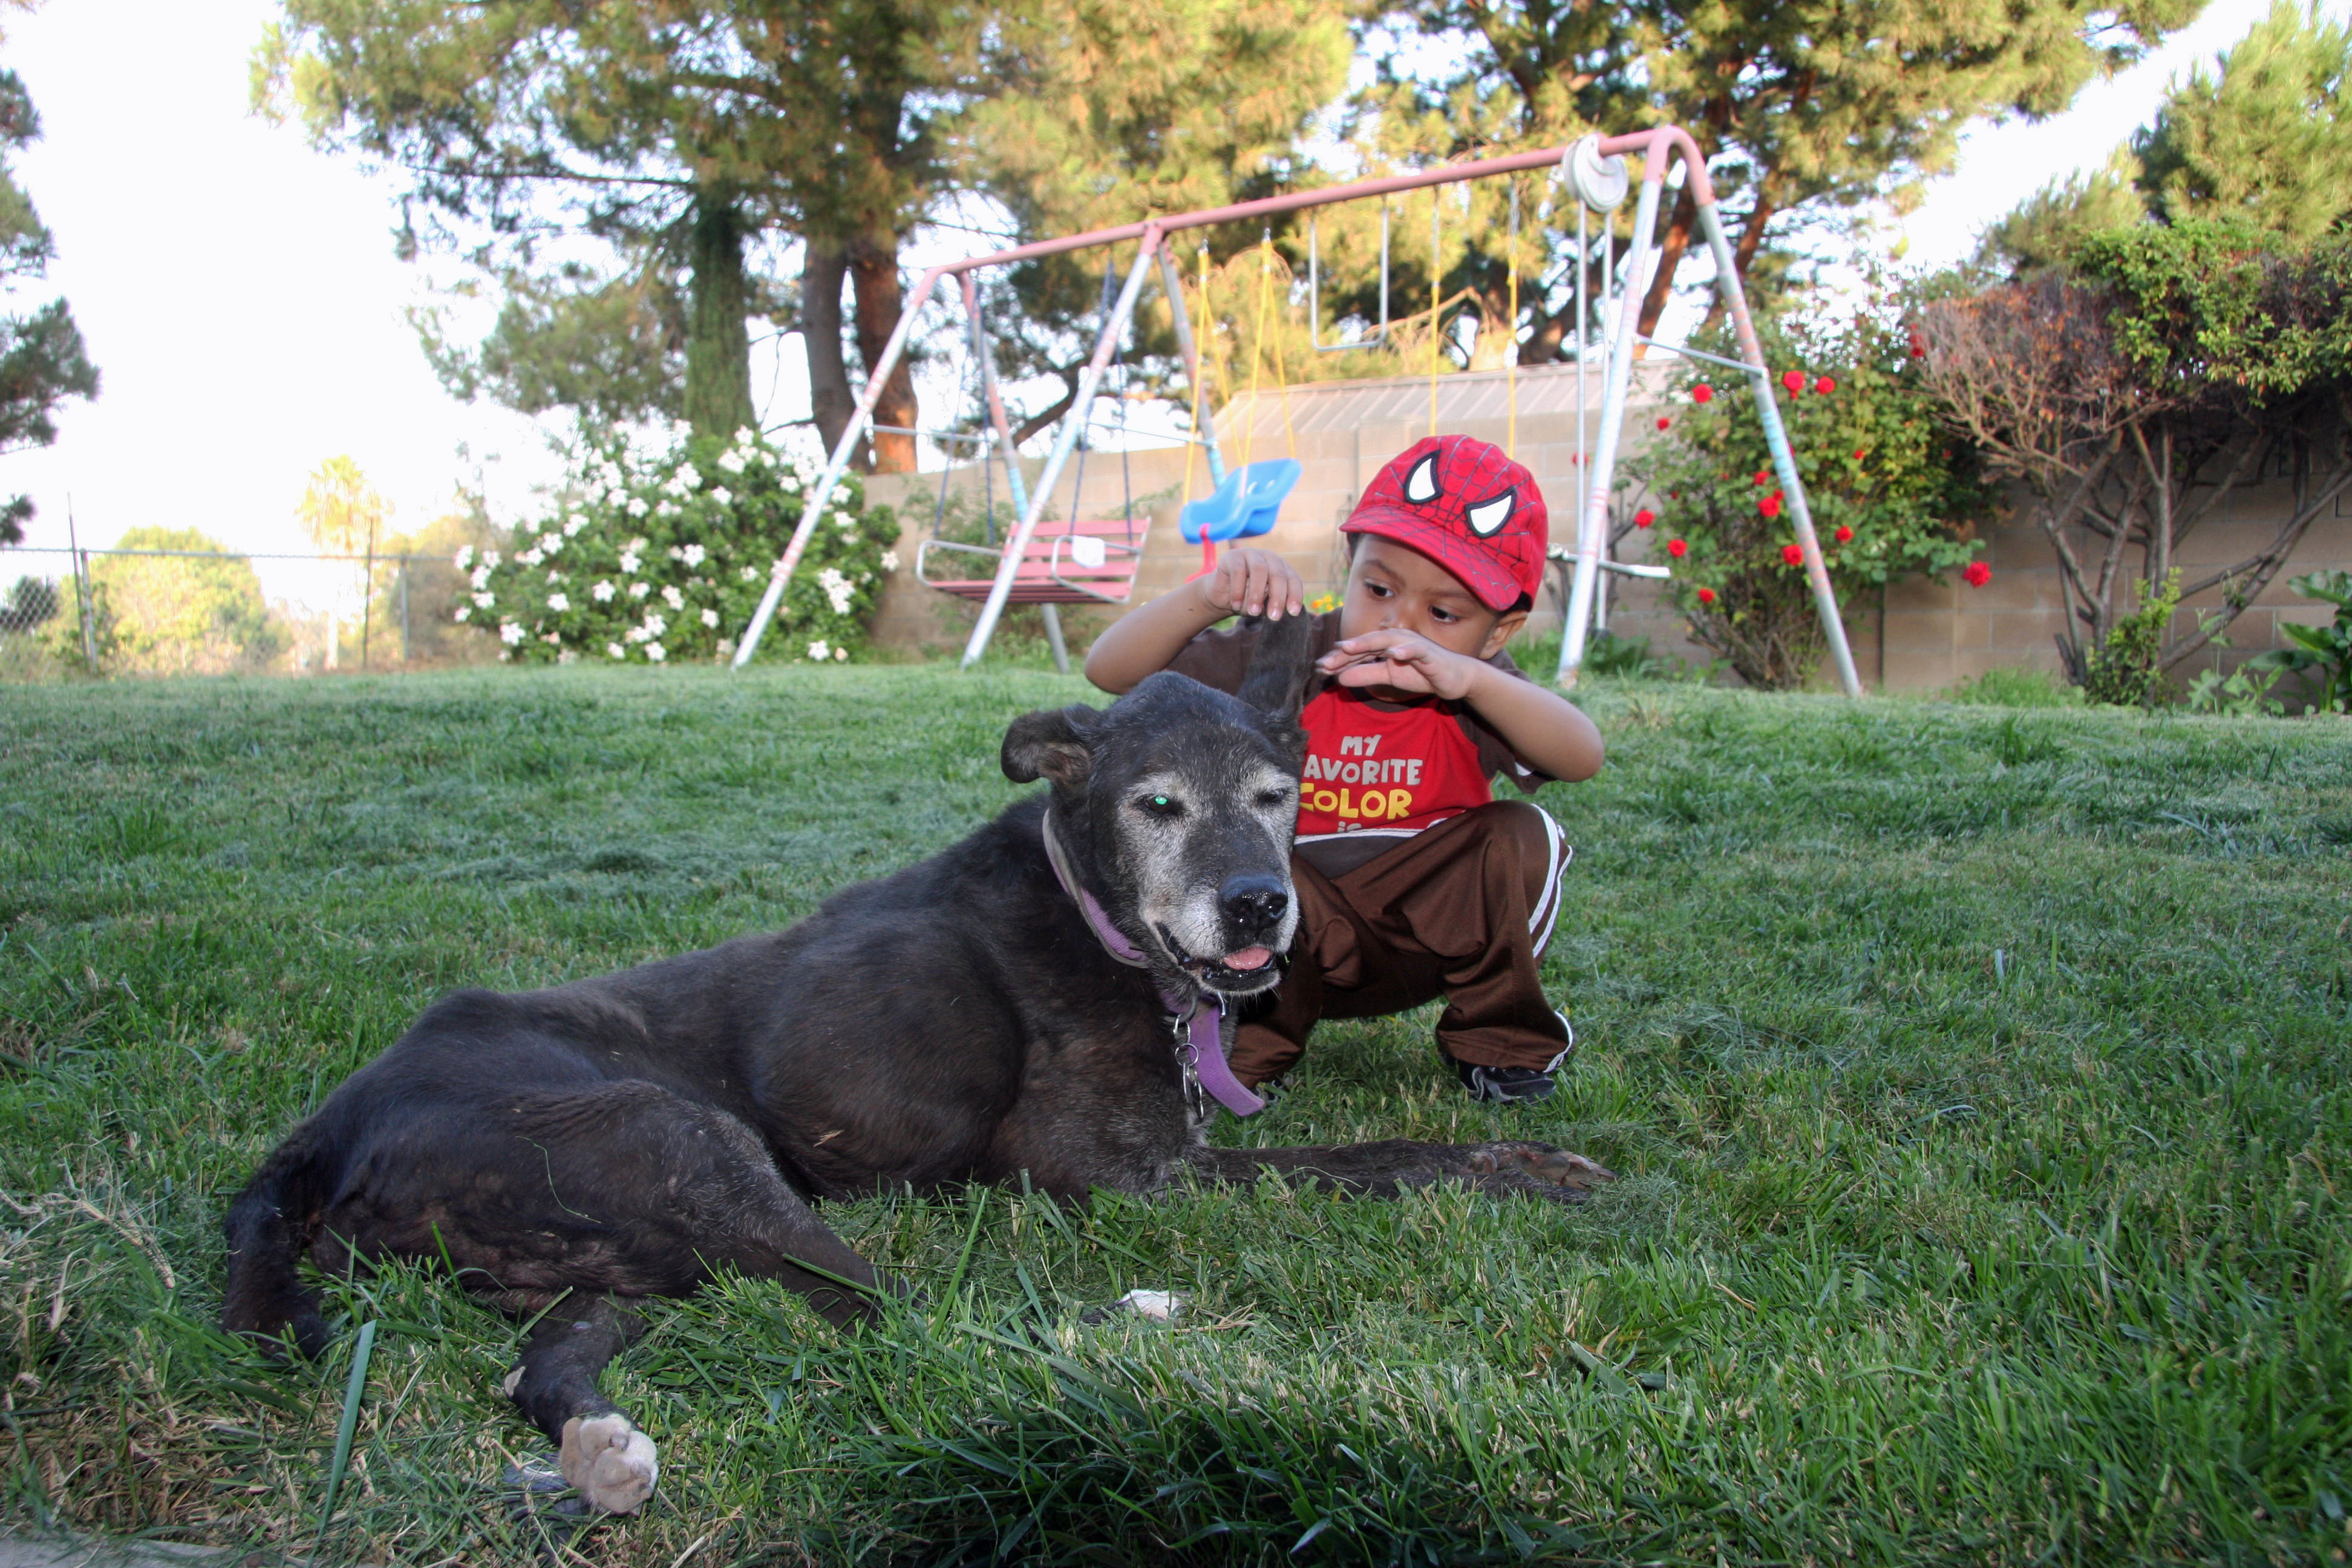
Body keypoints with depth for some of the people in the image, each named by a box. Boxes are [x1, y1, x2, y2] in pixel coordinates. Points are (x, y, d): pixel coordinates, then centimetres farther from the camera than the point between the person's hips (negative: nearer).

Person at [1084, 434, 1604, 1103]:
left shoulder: (1477, 689, -12)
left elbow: (1583, 758, -32)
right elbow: (1109, 670, -21)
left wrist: (1470, 679, -49)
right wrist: (1205, 597, -39)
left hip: (1421, 943, 2)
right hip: (1285, 944, -2)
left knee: (1522, 838, -22)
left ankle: (1498, 1042, 2)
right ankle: (1250, 1054, -7)